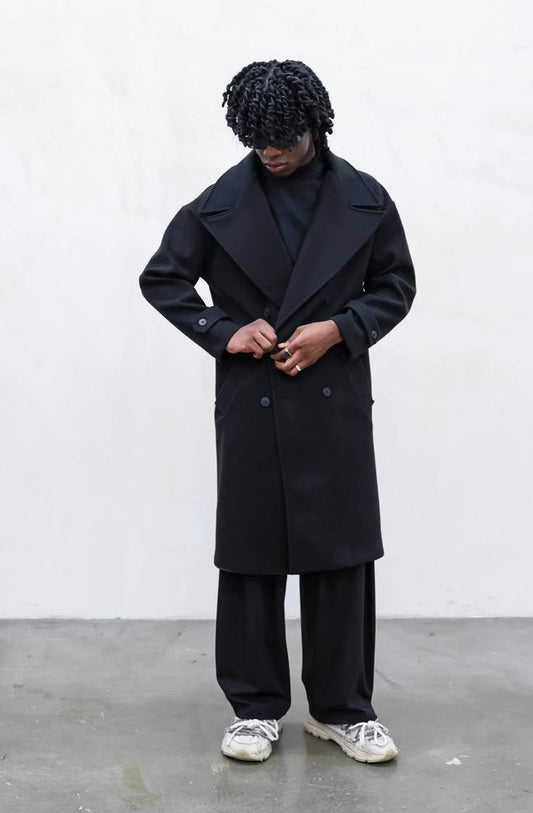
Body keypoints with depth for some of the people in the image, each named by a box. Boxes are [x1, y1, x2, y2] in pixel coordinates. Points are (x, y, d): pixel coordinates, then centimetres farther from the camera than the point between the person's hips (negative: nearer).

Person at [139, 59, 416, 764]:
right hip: (251, 406, 0)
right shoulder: (220, 204, 0)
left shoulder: (365, 199, 2)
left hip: (336, 403, 1)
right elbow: (161, 278, 6)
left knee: (342, 553, 4)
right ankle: (256, 707, 20)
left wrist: (338, 329, -9)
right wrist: (224, 331, -8)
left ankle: (341, 708, 18)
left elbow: (397, 284, 8)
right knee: (250, 553, 5)